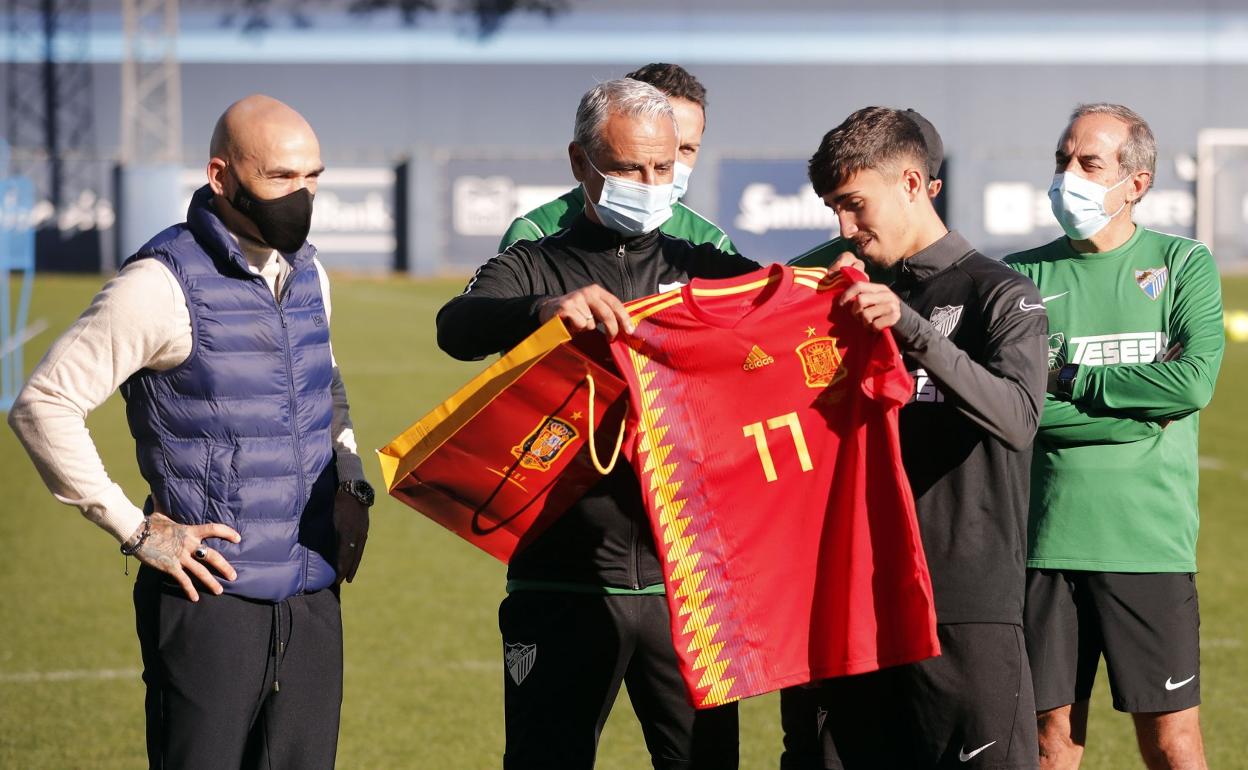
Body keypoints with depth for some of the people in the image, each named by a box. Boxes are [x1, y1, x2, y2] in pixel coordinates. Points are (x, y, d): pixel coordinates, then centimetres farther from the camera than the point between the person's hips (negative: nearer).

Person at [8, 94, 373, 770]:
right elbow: (42, 406, -14)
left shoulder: (308, 273, 11)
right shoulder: (163, 284, -12)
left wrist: (351, 482, 12)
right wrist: (135, 530, -13)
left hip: (313, 595, 7)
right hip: (212, 595, -7)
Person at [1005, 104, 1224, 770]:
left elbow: (1196, 380, -11)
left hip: (1150, 541, -1)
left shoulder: (1183, 264, 6)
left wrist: (1069, 380, -6)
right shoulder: (1024, 276, 7)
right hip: (1045, 540, 1)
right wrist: (1142, 406, -9)